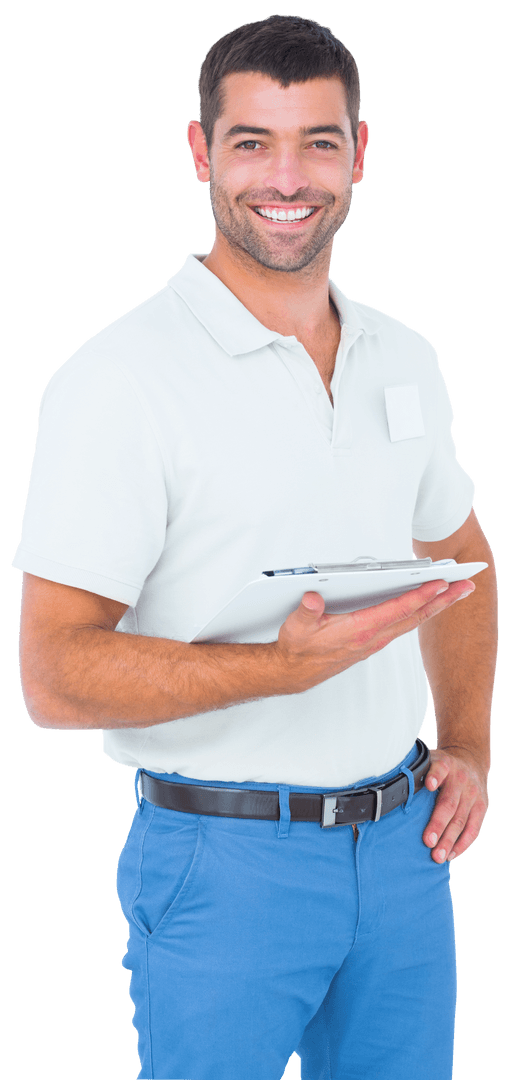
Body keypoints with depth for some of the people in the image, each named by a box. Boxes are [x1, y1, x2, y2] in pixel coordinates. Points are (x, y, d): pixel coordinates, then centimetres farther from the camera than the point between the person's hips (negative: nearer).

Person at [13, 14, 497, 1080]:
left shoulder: (405, 360, 7)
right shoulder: (122, 380, -14)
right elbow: (55, 673, -17)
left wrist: (468, 747, 9)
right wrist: (284, 665, -27)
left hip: (403, 843, 6)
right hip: (226, 861, -6)